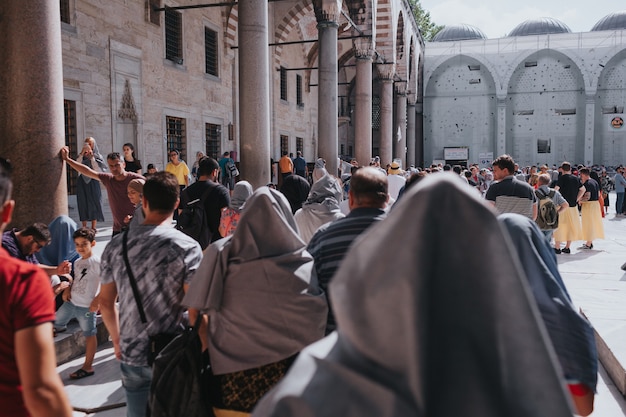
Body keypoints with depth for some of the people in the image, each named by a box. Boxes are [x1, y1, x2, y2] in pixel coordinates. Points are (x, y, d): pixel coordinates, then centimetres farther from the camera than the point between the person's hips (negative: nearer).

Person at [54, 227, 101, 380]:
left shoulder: (97, 262, -16)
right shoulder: (77, 263, 9)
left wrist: (97, 300, -21)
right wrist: (68, 289, 2)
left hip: (86, 306, -6)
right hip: (71, 302, 7)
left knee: (89, 335, 6)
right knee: (55, 322, 19)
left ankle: (87, 367, 15)